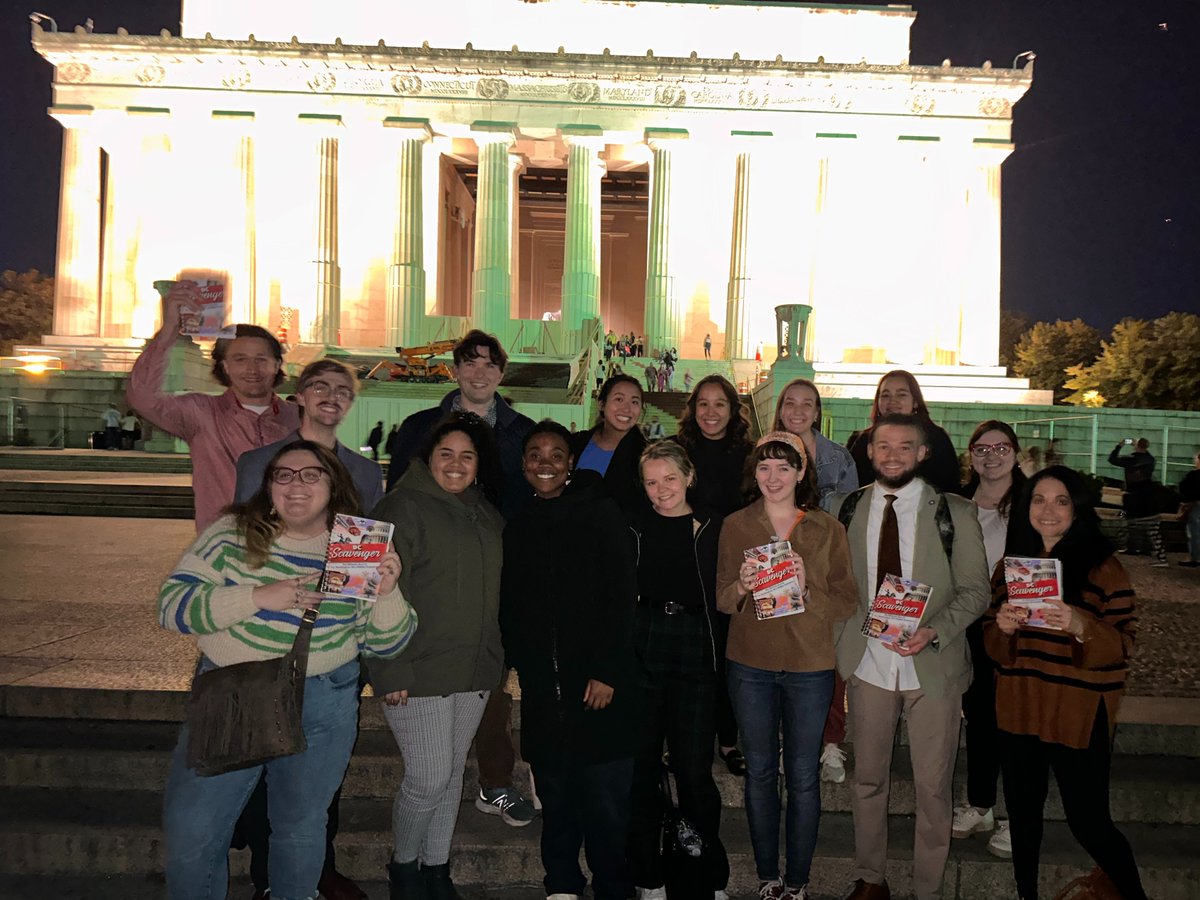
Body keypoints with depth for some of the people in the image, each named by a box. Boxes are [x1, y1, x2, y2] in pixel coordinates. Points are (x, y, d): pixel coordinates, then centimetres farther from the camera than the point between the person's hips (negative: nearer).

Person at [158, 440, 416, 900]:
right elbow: (171, 604, -10)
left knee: (301, 827, 16)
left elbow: (385, 645, 1)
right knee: (189, 829, 4)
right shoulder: (231, 534, -3)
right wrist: (259, 596, -21)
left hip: (322, 705, 1)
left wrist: (387, 592, -18)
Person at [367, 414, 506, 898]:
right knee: (428, 778, -2)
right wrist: (390, 671, -19)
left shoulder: (486, 514, 11)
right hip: (420, 671, -6)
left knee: (452, 773, 15)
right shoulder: (404, 507, -10)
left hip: (474, 671, 6)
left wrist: (496, 658, 14)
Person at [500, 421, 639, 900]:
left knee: (606, 798, 0)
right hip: (542, 686, 4)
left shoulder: (600, 514, -3)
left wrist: (608, 673, -12)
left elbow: (621, 596, -8)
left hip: (599, 682, -4)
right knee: (554, 795, 12)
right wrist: (515, 663, 5)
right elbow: (510, 606, 14)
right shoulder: (517, 525, 11)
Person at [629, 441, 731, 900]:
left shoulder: (713, 527, 3)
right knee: (642, 765, 8)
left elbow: (723, 595, 6)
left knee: (694, 771, 0)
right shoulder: (633, 528, 6)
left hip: (696, 656, -1)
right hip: (642, 652, 1)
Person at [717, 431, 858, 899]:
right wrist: (741, 588, -18)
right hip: (750, 666, 1)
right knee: (759, 772, 12)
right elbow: (719, 598, 3)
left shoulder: (828, 529, -1)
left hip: (810, 667, -1)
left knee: (803, 776, 9)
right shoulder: (735, 526, 1)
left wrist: (806, 592, -19)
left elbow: (847, 601, -1)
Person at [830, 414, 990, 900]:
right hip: (868, 664, 2)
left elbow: (975, 590, -4)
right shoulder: (845, 509, 3)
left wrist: (933, 632, -19)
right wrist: (837, 648, 2)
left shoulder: (954, 513, -4)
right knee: (867, 780, 15)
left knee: (934, 786, 9)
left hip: (933, 667, -2)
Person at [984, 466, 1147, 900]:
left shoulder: (1102, 566, -6)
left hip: (1078, 714, -4)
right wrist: (1002, 627, -12)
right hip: (1019, 709, 5)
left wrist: (1081, 627, -28)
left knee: (1089, 823, 4)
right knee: (1023, 814, 16)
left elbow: (1123, 644, -9)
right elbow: (993, 643, 10)